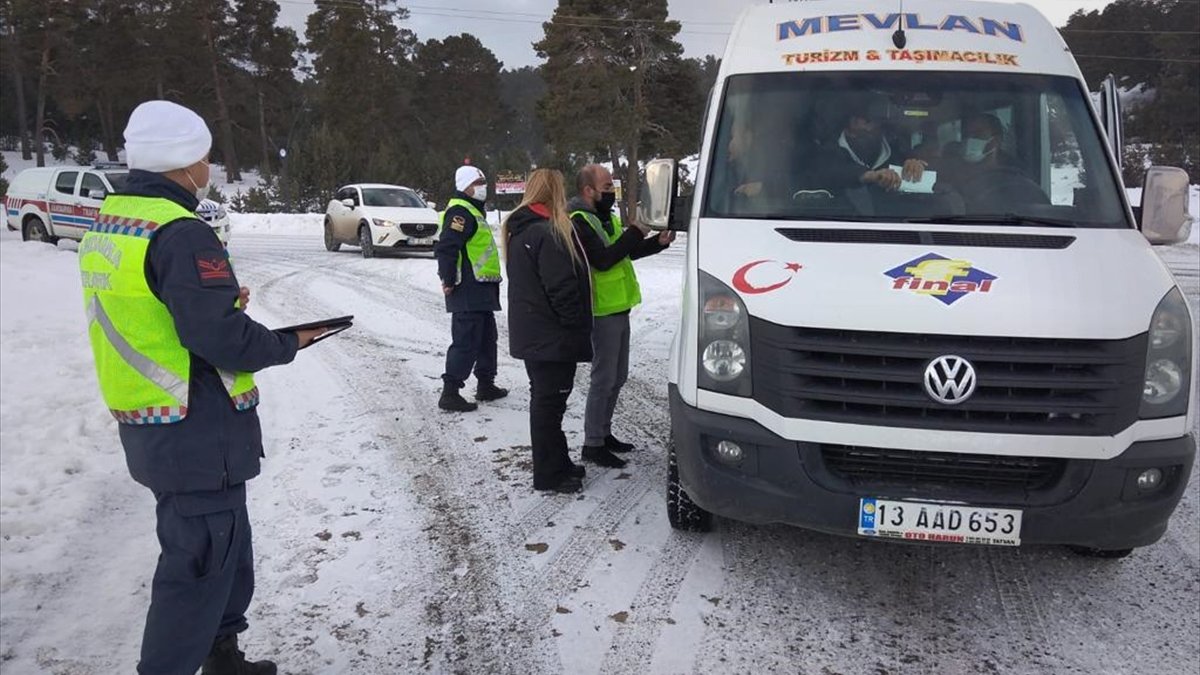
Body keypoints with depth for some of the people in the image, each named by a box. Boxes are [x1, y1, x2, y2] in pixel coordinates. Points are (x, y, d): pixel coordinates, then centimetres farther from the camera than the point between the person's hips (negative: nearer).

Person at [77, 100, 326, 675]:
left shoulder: (107, 224, 9)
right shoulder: (180, 234, -21)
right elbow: (224, 341, -26)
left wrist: (221, 301, 9)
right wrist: (289, 343, -9)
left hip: (144, 425, 10)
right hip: (198, 432, -10)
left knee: (226, 548, 23)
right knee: (201, 563, 3)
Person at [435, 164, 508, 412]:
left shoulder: (473, 211, 22)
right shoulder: (460, 211, -13)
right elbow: (446, 248, -23)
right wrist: (448, 281, -21)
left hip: (481, 291, 11)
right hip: (468, 291, -11)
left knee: (487, 338, 18)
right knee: (466, 341, -10)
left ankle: (486, 385, 30)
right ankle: (450, 393, -7)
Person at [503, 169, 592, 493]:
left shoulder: (519, 230, 11)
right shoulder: (549, 233, -20)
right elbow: (562, 288, -23)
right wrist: (577, 324, -13)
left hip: (531, 334, 10)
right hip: (552, 336, -10)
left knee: (544, 398, 17)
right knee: (549, 402, -2)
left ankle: (557, 463, 29)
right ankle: (549, 474, 6)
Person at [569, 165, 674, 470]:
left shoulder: (607, 218, 16)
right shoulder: (578, 223, -16)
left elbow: (625, 252, 23)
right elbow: (603, 260, -26)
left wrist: (658, 243, 8)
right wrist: (636, 232, -24)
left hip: (619, 309, 10)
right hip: (601, 312, -10)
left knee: (617, 377, 16)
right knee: (604, 379, -4)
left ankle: (603, 433, 29)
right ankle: (593, 444, 5)